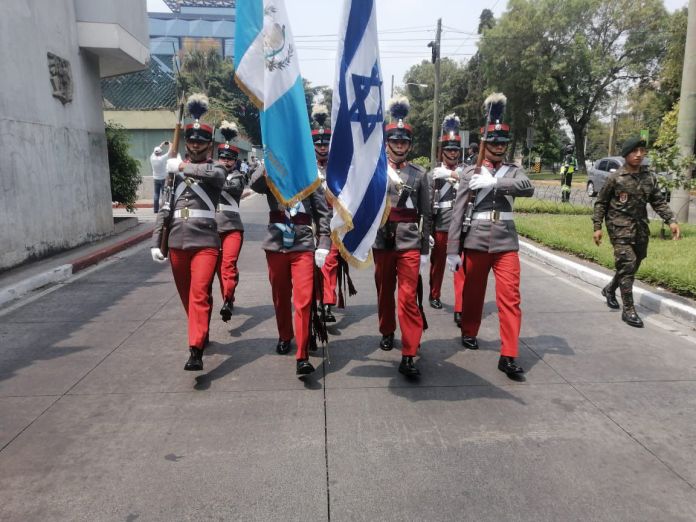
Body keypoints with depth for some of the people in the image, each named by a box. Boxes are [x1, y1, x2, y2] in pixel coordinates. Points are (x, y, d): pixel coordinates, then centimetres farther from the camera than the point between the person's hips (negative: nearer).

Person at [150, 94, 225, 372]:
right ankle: (201, 333, 35)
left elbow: (213, 173, -26)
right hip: (177, 243, 5)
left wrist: (183, 167, -18)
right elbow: (164, 209, 11)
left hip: (205, 243, -4)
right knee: (186, 295, 14)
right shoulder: (173, 172, 13)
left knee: (199, 294, -13)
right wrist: (156, 242, 6)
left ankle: (196, 350, -15)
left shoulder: (216, 170, 2)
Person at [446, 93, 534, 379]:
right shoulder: (470, 172, 1)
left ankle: (508, 356, 1)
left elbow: (528, 188, -15)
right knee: (473, 291, 14)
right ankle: (469, 333, 38)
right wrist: (453, 249, -6)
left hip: (506, 241, 1)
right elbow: (458, 212, -2)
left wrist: (493, 182, -22)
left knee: (510, 296, -4)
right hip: (476, 240, -1)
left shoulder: (513, 171, 7)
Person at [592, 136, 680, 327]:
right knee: (627, 266, -11)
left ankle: (610, 289, 39)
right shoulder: (615, 178, -6)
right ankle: (628, 310, -6)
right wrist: (597, 227, -7)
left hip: (641, 228, 5)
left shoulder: (649, 178, 8)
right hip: (620, 228, -5)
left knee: (632, 266, 13)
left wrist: (671, 221, -4)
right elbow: (600, 203, -2)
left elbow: (659, 202, 9)